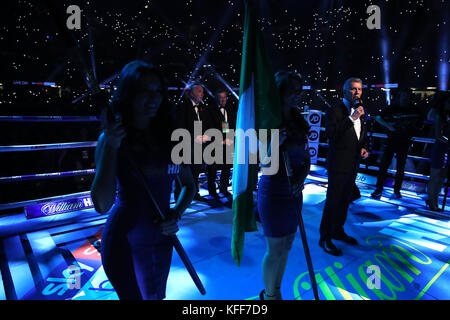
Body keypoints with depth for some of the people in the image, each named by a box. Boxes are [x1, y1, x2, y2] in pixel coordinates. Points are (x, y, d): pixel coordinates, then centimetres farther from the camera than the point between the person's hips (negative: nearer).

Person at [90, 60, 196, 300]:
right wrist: (111, 146, -23)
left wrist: (176, 215, -10)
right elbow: (102, 205, -19)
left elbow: (189, 185, 8)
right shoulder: (110, 138, -10)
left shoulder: (169, 137, -1)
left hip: (160, 239, 4)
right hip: (123, 241, -3)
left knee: (155, 296, 22)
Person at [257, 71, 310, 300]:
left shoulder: (298, 122, 5)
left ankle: (276, 291, 40)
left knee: (286, 246, 19)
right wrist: (276, 143, -31)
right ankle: (269, 294, 33)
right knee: (275, 250, 8)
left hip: (294, 193, 7)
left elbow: (306, 157, 8)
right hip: (274, 192, -7)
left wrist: (301, 177, -11)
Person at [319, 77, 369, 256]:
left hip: (353, 165, 8)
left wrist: (364, 147, 4)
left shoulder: (360, 112, 12)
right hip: (338, 165, -8)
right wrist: (351, 118, -28)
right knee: (333, 201, -2)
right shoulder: (335, 111, -12)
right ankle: (325, 238, 11)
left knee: (345, 200, 18)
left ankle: (338, 231, 35)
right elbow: (330, 134, -27)